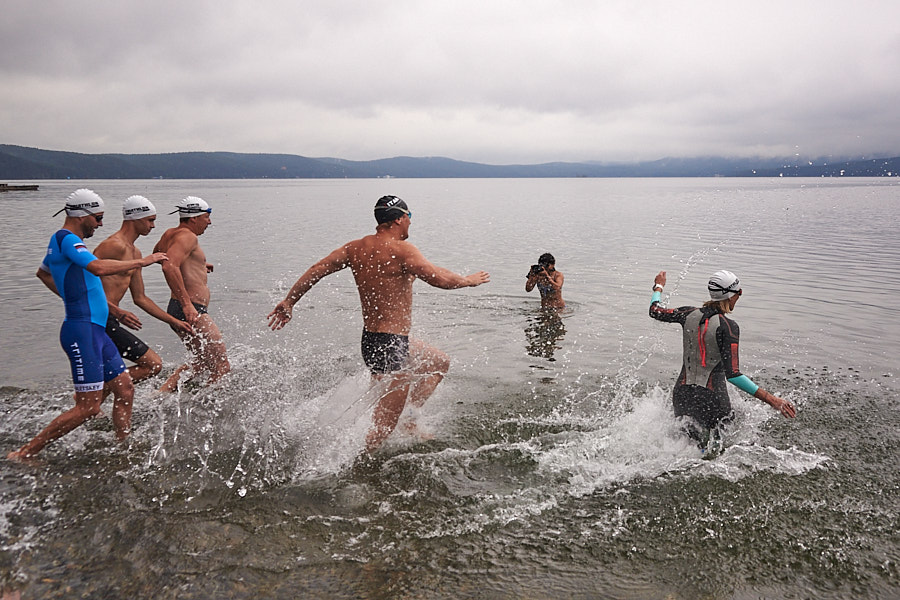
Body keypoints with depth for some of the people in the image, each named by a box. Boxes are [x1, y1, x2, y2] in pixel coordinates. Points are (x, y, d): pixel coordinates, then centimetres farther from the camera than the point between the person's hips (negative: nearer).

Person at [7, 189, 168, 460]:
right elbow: (98, 268, -30)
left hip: (96, 330, 10)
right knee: (88, 408, -8)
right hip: (83, 330, -10)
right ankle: (24, 454, 2)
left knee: (125, 390, 10)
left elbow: (43, 273, 37)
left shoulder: (62, 241, 19)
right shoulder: (66, 239, -12)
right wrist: (142, 261, -22)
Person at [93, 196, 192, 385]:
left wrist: (174, 322, 22)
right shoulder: (115, 245, -13)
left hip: (106, 321, 10)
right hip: (101, 320, -10)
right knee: (153, 364, -10)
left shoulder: (134, 253, 19)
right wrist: (117, 311, -25)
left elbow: (140, 298, 23)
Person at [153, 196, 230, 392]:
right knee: (222, 367, -3)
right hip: (192, 312, -10)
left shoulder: (169, 235, 16)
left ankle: (162, 392, 20)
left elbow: (157, 252, 39)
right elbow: (169, 267, -30)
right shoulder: (188, 237, -13)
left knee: (202, 362, 24)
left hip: (177, 310, 10)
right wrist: (187, 304, -32)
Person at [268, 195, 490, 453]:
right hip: (390, 346, -9)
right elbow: (440, 279, -24)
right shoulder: (401, 250, -17)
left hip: (370, 339, 9)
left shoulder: (356, 248, 5)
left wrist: (289, 301, 13)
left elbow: (317, 270, 6)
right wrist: (470, 280, -6)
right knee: (383, 426, 2)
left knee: (440, 363, 26)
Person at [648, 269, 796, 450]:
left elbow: (655, 311, 14)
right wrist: (770, 399, -25)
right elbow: (732, 374, -24)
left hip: (682, 393, 5)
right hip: (711, 398, -5)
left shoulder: (689, 314, -2)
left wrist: (658, 286, 31)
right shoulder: (728, 327, -17)